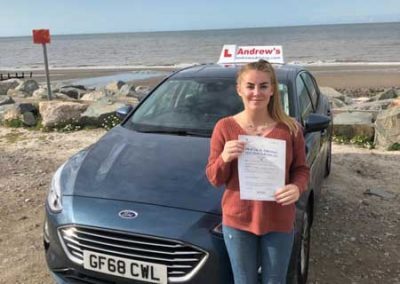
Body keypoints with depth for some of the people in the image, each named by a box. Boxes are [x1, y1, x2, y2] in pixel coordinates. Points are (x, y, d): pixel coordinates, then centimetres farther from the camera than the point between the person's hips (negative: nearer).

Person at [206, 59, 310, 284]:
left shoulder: (290, 128, -6)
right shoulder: (225, 127, -7)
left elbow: (302, 169, 2)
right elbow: (215, 179, -3)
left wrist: (297, 187, -21)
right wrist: (224, 158, -25)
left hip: (279, 222, 0)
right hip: (237, 220, 0)